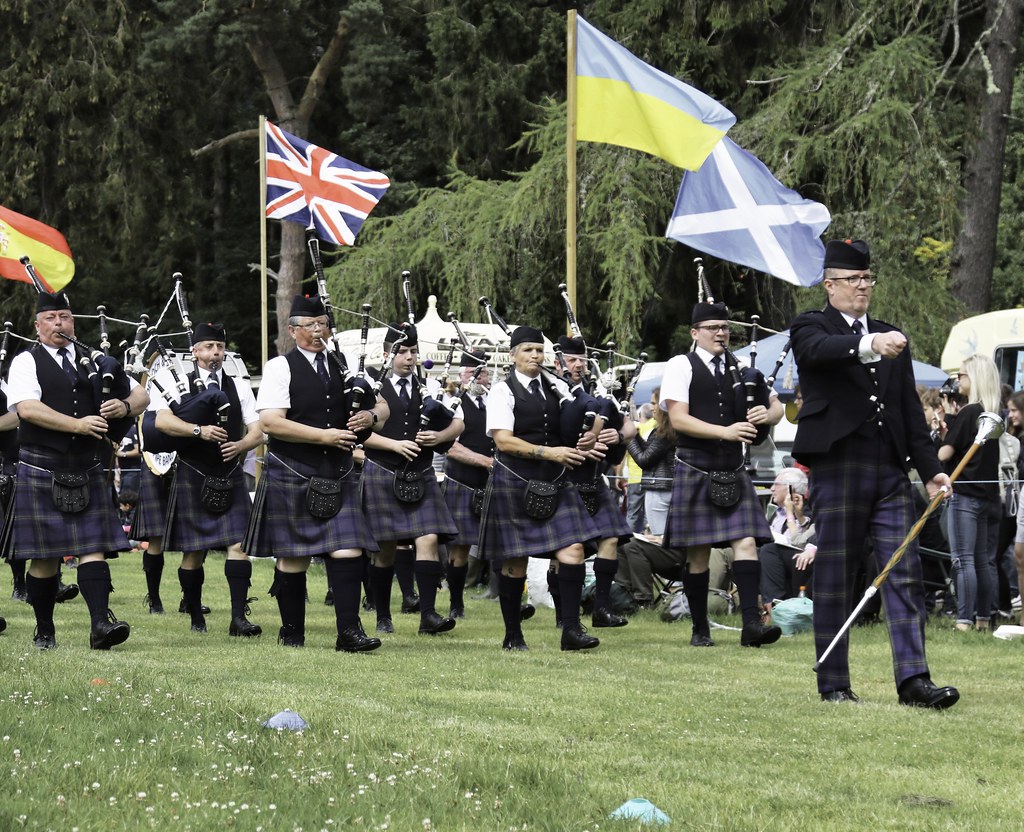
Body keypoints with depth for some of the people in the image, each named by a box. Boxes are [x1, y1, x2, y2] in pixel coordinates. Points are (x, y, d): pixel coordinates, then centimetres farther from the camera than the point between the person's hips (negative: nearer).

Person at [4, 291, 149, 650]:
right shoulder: (26, 362, 0)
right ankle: (44, 631, 15)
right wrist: (78, 425, -21)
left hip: (88, 472, 3)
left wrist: (124, 407, -9)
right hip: (41, 471, -3)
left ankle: (101, 624, -17)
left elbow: (141, 395, 15)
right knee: (44, 557, 2)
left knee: (93, 548, -8)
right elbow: (27, 408, -17)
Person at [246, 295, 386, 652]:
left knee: (348, 549, -8)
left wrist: (371, 415, -5)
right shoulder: (280, 368, -4)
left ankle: (349, 631, -9)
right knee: (293, 557, 3)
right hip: (292, 476, -4)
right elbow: (270, 422, -15)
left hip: (337, 475, 4)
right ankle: (292, 630, 16)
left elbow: (381, 405, 20)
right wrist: (324, 436, -17)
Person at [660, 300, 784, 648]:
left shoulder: (740, 368, 11)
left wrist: (766, 414, -8)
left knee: (746, 542, -10)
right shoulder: (681, 366, -3)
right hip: (695, 471, -4)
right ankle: (700, 629, 13)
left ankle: (752, 623, -15)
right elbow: (678, 418, -13)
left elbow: (777, 405, 17)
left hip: (733, 472, 4)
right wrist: (724, 431, -22)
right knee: (698, 554, 2)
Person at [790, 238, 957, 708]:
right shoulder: (810, 328, 3)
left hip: (889, 473, 5)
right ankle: (833, 684, 8)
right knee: (834, 578, 1)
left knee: (905, 576, -3)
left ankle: (913, 680, -6)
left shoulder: (892, 339, 19)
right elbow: (821, 349, -23)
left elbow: (911, 410, 18)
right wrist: (868, 345, -42)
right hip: (837, 468, -5)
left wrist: (930, 469, 10)